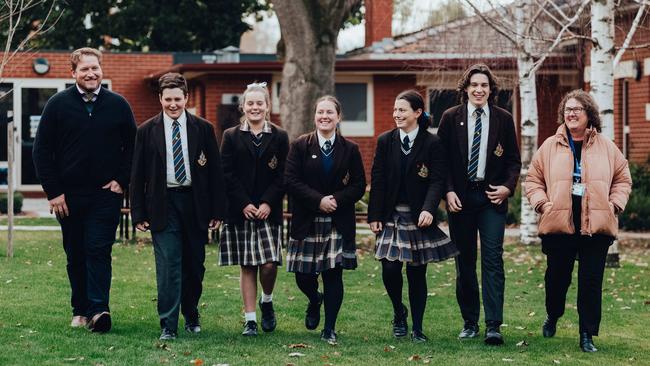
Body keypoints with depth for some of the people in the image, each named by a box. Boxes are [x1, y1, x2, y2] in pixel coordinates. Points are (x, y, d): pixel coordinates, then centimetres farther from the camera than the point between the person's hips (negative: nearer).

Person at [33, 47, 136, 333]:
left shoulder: (118, 105, 4)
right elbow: (42, 151, 3)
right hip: (68, 195, 1)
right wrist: (53, 192, -3)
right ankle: (80, 310, 15)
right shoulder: (58, 104, 2)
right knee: (75, 255, 7)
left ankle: (99, 309, -13)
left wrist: (122, 180, -1)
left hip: (106, 194, -1)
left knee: (99, 251, -9)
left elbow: (132, 146, 11)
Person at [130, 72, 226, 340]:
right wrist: (138, 213, -1)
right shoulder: (147, 131, 2)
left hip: (195, 204, 2)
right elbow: (137, 175, 5)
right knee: (168, 266, -7)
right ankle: (168, 325, -4)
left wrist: (217, 210, 0)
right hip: (163, 205, -1)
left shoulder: (203, 129, 4)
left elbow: (215, 171, 5)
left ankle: (191, 317, 29)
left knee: (195, 266, 10)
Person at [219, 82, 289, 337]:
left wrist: (268, 203, -11)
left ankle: (266, 301, 20)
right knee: (247, 266, 2)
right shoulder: (231, 137, 6)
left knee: (269, 263, -9)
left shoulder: (279, 137, 7)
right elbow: (227, 175, 0)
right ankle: (250, 320, 8)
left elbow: (282, 176, 2)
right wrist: (244, 204, -10)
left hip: (269, 210, 0)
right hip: (240, 211, 0)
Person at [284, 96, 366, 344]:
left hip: (338, 222, 0)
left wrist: (336, 200, -14)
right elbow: (291, 181, -6)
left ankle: (329, 329, 6)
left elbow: (359, 185, 2)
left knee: (333, 274, -3)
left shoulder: (350, 149, 5)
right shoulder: (300, 146, 2)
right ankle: (315, 300, 36)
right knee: (303, 275, 1)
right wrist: (318, 200, -16)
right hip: (306, 221, 0)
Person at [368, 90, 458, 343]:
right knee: (390, 269, -8)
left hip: (419, 217, -2)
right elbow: (377, 180, 5)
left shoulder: (432, 144, -2)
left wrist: (429, 209, -22)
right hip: (391, 215, 2)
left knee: (417, 273, 2)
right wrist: (374, 216, -1)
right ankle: (399, 313, 19)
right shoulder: (385, 141, 5)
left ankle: (417, 328, 13)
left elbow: (437, 180, -7)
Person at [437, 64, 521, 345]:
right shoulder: (451, 118, 4)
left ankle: (493, 326, -11)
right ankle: (470, 322, 15)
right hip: (460, 197, 1)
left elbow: (514, 160, 9)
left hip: (492, 196, -1)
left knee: (492, 259, -8)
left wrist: (508, 187, -7)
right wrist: (448, 191, -8)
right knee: (464, 262, 7)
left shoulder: (503, 119, 5)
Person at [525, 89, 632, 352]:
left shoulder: (606, 147, 6)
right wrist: (542, 204, -2)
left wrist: (614, 205, 2)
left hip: (596, 227, 0)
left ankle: (587, 335, 7)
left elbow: (623, 179, 14)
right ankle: (552, 317, 39)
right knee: (557, 277, 11)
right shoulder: (550, 146, 6)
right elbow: (533, 180, 11)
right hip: (559, 225, 0)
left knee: (591, 281, -1)